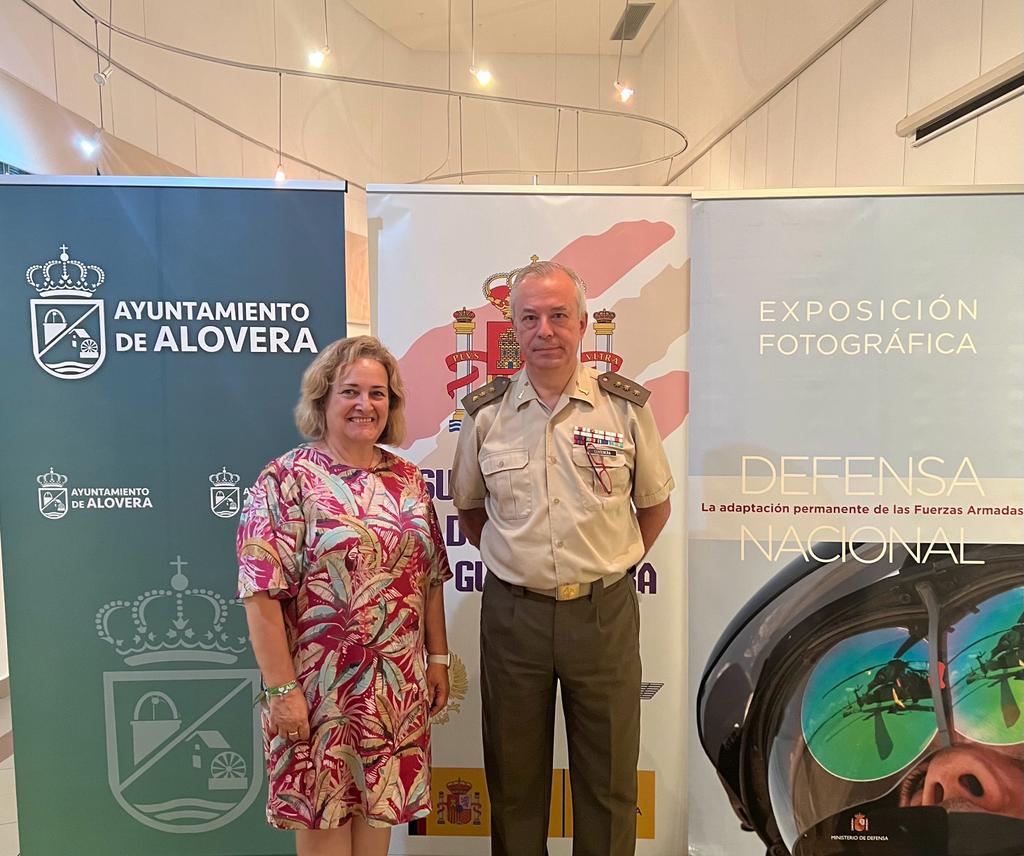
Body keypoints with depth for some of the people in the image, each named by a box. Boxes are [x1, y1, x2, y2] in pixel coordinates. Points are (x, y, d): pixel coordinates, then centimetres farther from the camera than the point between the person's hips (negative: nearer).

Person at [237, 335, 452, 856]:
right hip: (321, 688, -4)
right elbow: (262, 593, -15)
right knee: (322, 812, 11)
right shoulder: (286, 480, -10)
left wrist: (438, 659, 8)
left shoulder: (408, 480, 6)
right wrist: (282, 688, -16)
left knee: (381, 802, 16)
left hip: (398, 686, 5)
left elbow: (429, 578, 10)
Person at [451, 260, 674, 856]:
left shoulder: (626, 405, -3)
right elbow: (468, 506, 14)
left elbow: (655, 504, 9)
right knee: (514, 778, 16)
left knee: (609, 779, 13)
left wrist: (615, 564, 6)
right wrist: (512, 561, 8)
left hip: (604, 612, 0)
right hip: (512, 612, 1)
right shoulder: (486, 413, 0)